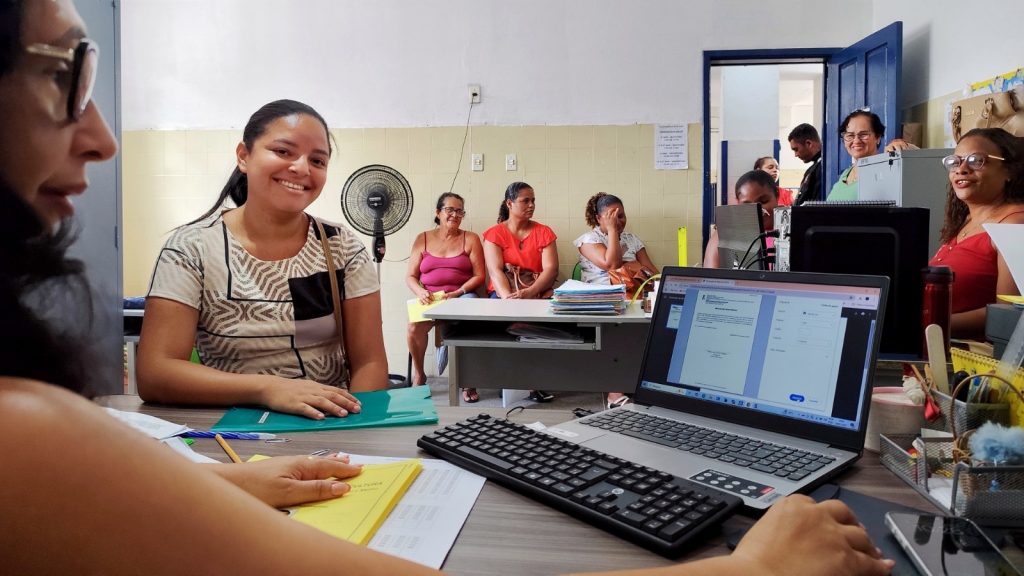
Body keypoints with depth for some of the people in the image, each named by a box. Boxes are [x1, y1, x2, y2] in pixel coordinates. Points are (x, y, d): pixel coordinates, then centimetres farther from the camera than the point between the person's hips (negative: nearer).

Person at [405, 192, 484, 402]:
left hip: (463, 295, -1)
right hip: (430, 297, 1)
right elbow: (410, 277, 9)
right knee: (414, 326, -30)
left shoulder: (470, 239, 8)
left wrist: (458, 293, -15)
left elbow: (479, 276, 1)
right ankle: (418, 375, -4)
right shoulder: (423, 239, 12)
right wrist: (420, 292, -13)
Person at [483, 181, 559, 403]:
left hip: (538, 293, 2)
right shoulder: (494, 233, 5)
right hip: (503, 293, -1)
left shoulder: (544, 232, 9)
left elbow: (551, 269, -3)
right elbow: (495, 271, -7)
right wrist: (509, 297, -27)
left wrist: (529, 293, -21)